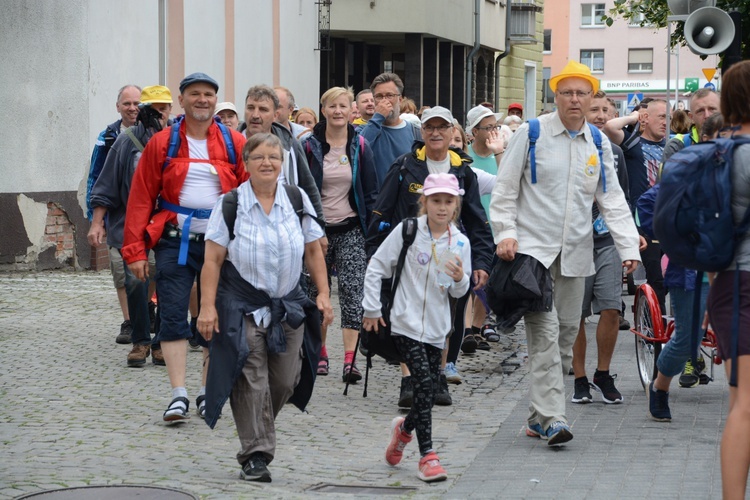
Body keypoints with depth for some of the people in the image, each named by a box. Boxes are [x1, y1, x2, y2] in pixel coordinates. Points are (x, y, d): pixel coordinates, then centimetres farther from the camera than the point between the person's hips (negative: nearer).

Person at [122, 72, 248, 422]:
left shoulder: (235, 144, 4)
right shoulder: (162, 144, 3)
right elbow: (141, 198, 1)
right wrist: (135, 249, -5)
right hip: (175, 241, -1)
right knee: (173, 317, -6)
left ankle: (208, 393, 18)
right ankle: (179, 395, -3)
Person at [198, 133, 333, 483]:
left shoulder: (298, 200, 4)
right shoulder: (229, 204, -5)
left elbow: (313, 251, 11)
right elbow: (213, 260, -6)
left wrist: (323, 294, 5)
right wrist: (207, 306, -12)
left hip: (288, 305, 4)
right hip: (242, 306, -3)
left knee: (284, 381, 6)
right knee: (251, 381, -8)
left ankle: (257, 430, 33)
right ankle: (255, 455, -3)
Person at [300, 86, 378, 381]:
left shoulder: (360, 147, 3)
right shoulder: (310, 146, 1)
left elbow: (371, 192, 7)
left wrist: (371, 232, 1)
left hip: (350, 229, -1)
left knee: (352, 291, -11)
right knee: (317, 292, 7)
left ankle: (350, 359, -16)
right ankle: (320, 354, 19)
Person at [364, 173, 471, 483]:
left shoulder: (460, 242, 3)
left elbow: (458, 293, 10)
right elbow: (376, 267, -1)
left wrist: (460, 279, -13)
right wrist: (372, 309, -2)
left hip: (437, 328, 4)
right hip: (406, 324, -4)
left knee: (430, 391, 8)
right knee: (425, 384, -16)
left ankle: (404, 428, 39)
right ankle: (427, 455, -10)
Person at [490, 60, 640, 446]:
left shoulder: (599, 144, 11)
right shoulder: (531, 134, -1)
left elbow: (613, 200, 10)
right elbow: (505, 190, 1)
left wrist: (629, 247, -1)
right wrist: (505, 233, -11)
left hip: (575, 252, 5)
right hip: (532, 248, -5)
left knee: (567, 330, 7)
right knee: (544, 330, -14)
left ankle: (538, 416, 18)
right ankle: (552, 418, -16)